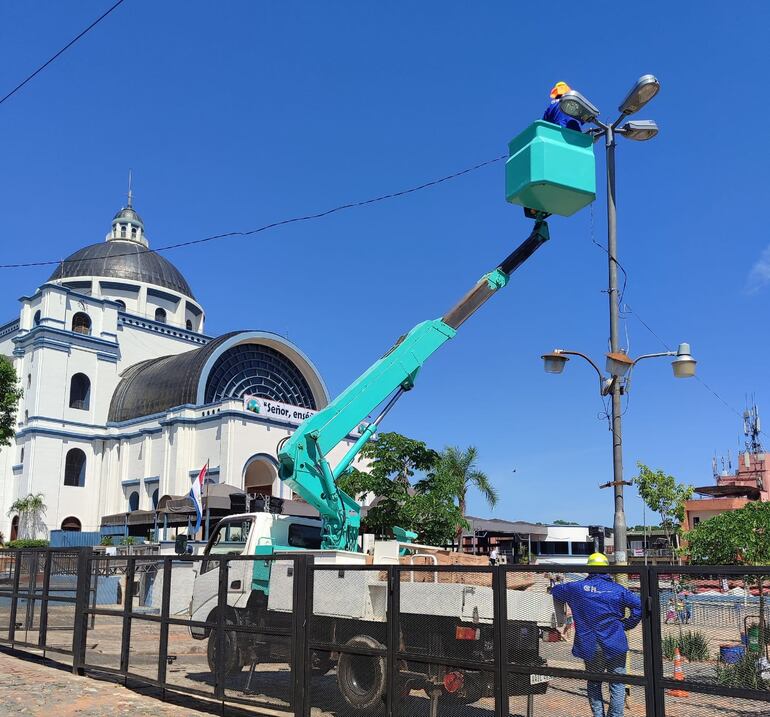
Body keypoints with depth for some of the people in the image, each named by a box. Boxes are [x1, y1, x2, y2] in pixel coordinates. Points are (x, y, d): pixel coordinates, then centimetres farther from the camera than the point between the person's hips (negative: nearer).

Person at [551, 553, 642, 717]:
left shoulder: (577, 588, -1)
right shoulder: (617, 589, -3)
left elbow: (555, 591, 12)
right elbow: (640, 605, -8)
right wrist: (627, 624, 1)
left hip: (589, 647, 1)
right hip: (614, 645, -1)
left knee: (594, 683, 15)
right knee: (617, 683, 7)